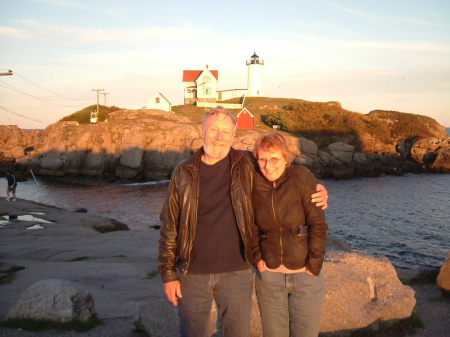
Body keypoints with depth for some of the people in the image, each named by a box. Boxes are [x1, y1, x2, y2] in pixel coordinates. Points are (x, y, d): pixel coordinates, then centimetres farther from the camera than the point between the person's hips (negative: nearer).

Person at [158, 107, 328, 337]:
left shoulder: (247, 165, -2)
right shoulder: (184, 173, -2)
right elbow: (169, 226, 1)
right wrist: (168, 273, -1)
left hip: (236, 272, 0)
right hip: (193, 273, 0)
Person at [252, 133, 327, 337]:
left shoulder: (301, 177, -13)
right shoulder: (255, 183, -3)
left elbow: (318, 225, -12)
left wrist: (313, 267, -13)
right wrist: (256, 259, -2)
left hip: (305, 276, -2)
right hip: (268, 277, 3)